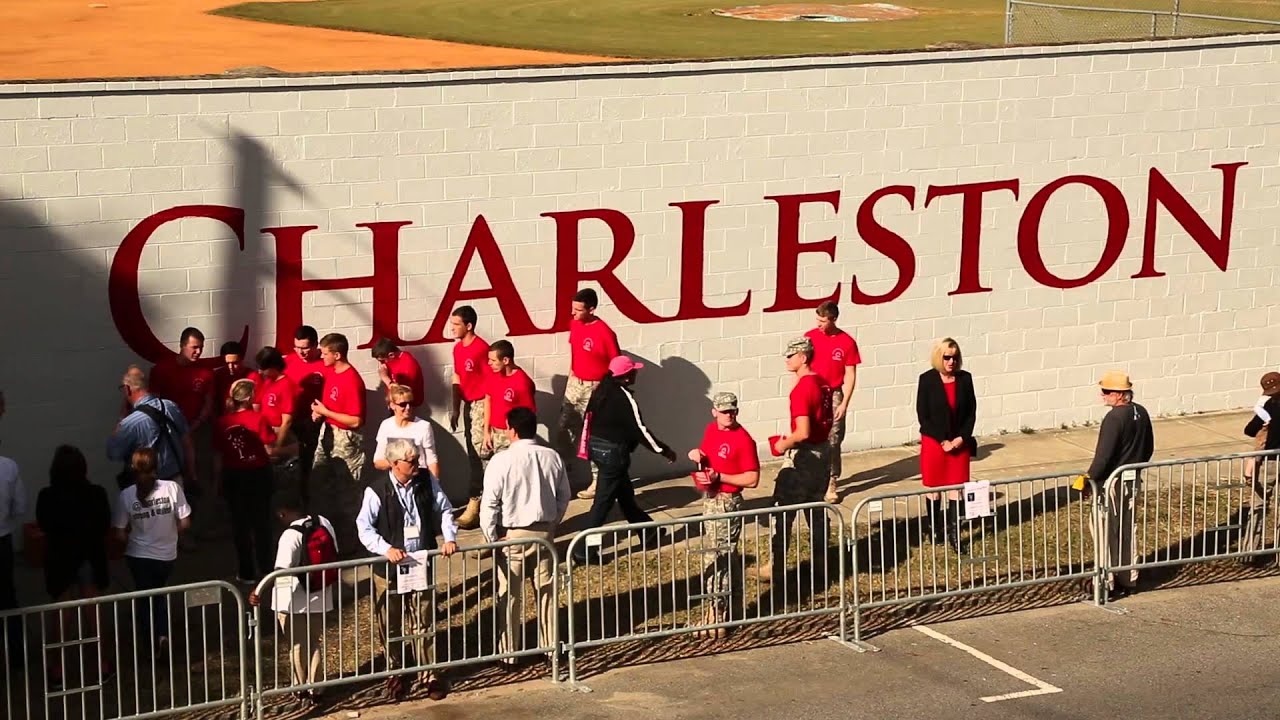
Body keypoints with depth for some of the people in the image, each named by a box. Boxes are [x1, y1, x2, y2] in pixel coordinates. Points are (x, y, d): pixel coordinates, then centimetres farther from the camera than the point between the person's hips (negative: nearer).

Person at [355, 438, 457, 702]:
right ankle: (395, 673, 29)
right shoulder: (377, 491, -14)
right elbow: (365, 527, -14)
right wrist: (387, 549, -27)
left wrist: (449, 538, -6)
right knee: (391, 625, 11)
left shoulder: (427, 483, -2)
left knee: (424, 622, 8)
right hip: (389, 569, -2)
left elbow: (444, 511, 10)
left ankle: (428, 675, 18)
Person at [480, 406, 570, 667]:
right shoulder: (553, 458, -4)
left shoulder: (502, 462, -17)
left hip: (512, 534, -4)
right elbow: (564, 496, 5)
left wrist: (492, 537, -4)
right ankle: (551, 646, 24)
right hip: (544, 531, 4)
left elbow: (489, 504, -15)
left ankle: (509, 654, 11)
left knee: (510, 595, 6)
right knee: (546, 591, 15)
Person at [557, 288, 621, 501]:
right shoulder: (574, 324, 0)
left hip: (594, 388, -7)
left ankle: (598, 482, 11)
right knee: (564, 431, 12)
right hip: (574, 384, 7)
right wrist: (571, 372, 15)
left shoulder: (605, 333, -22)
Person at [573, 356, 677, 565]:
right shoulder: (624, 397, -20)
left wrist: (588, 445, 23)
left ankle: (649, 536, 36)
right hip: (613, 452, -9)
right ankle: (584, 551, 0)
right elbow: (639, 430, -19)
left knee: (625, 494, 21)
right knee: (603, 502, -2)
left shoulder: (601, 390, 4)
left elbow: (589, 417, 12)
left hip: (597, 446, 9)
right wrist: (664, 450, -10)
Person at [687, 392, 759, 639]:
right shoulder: (711, 429, 7)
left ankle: (716, 617, -3)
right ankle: (733, 603, 32)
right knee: (725, 556, 19)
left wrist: (719, 477, -24)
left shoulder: (743, 439, -17)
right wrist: (698, 455, 0)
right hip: (710, 499, 9)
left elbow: (752, 479, -18)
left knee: (717, 560, -7)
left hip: (727, 503, -9)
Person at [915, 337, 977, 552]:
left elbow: (971, 412, 2)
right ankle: (936, 529, 22)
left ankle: (954, 533, 1)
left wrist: (961, 438, -10)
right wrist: (943, 441, -13)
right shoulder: (927, 380, -8)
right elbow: (923, 415, -8)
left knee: (956, 488, 0)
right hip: (933, 442, -2)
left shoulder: (965, 379, -1)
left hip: (960, 443, 2)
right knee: (933, 487, 8)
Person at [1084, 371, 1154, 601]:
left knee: (1107, 533, -1)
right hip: (1133, 480, 8)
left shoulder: (1114, 418, -22)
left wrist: (1090, 479, -14)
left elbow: (1103, 455, -23)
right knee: (1127, 530, 16)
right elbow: (1148, 448, 14)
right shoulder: (1141, 413, 4)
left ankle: (1109, 584, 1)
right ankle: (1128, 580, 24)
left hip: (1111, 481, -8)